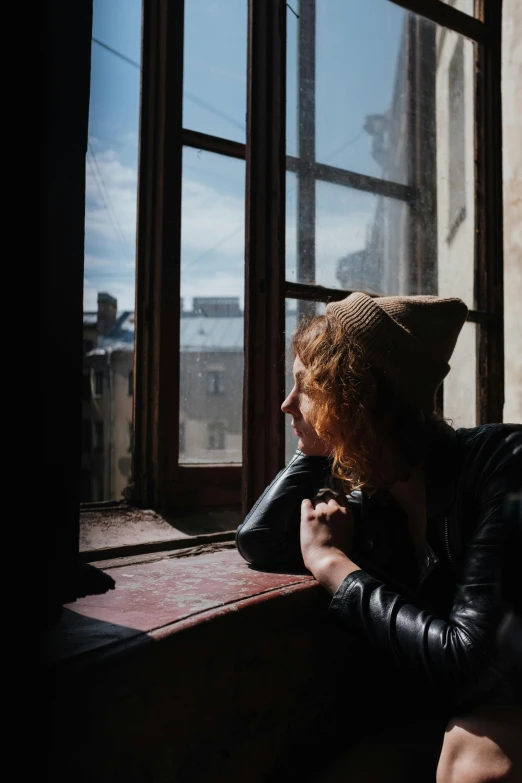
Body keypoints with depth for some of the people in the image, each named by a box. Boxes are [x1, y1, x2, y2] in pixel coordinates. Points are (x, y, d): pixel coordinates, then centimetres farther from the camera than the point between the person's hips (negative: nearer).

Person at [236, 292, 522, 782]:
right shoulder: (371, 499, -4)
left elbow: (470, 661, -30)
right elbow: (256, 543, -3)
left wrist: (331, 563, -19)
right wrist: (319, 445, -7)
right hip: (431, 730, 6)